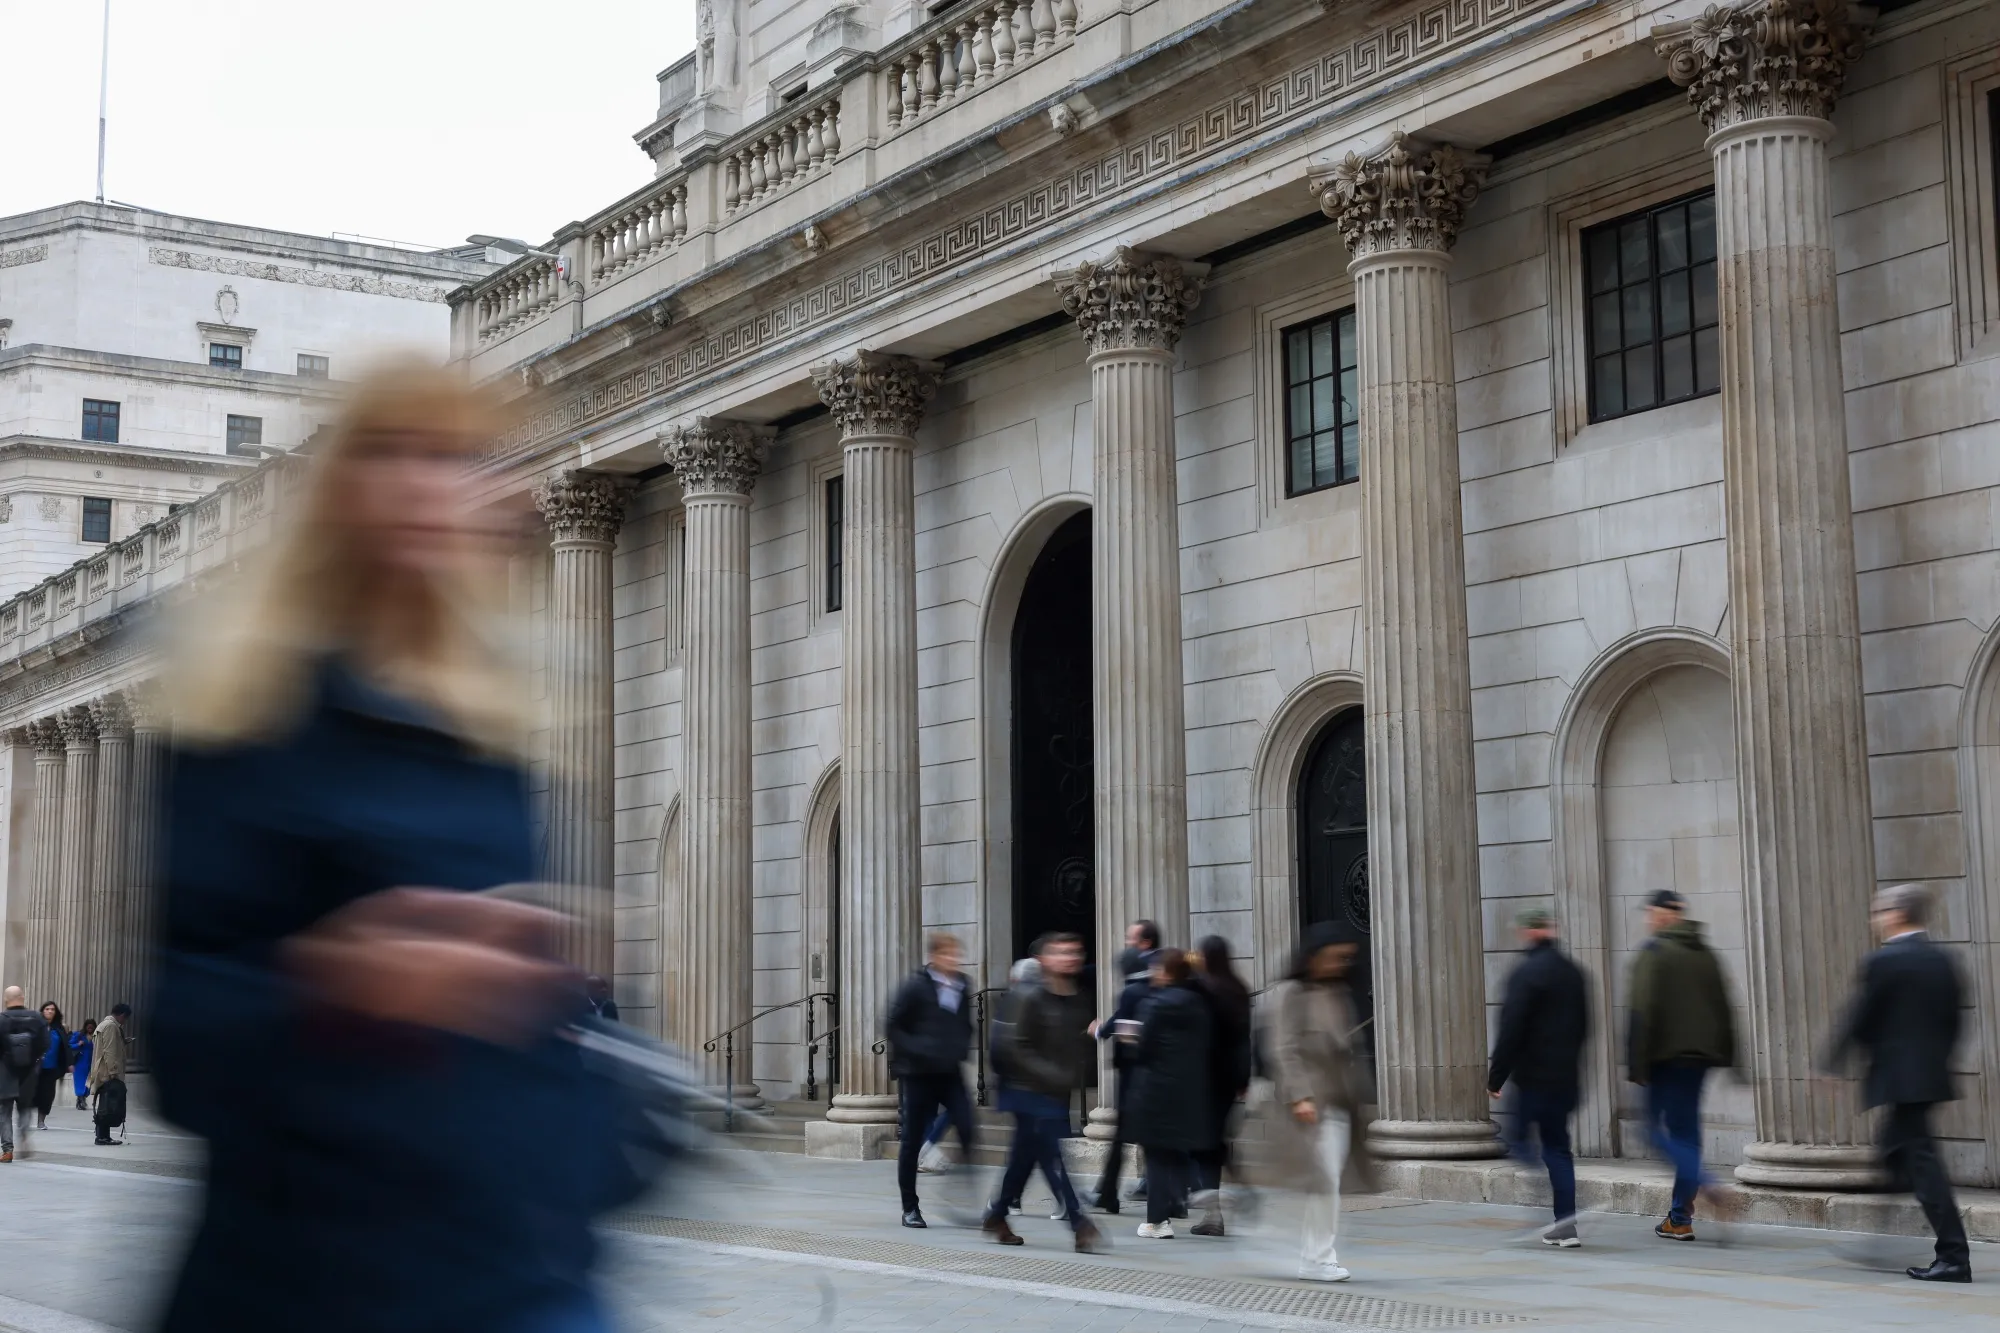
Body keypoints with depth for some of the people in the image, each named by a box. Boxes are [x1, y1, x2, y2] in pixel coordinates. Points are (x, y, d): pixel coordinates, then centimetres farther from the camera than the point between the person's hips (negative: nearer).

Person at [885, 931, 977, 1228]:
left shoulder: (961, 986, 6)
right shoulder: (915, 987, -10)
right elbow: (893, 1026, -9)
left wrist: (961, 1049, 4)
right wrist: (917, 1051, -18)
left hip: (951, 1073, 4)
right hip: (919, 1073, -4)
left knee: (967, 1131, -11)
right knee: (912, 1140, 5)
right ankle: (910, 1208, 16)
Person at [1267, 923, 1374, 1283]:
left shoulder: (1340, 995, 17)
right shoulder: (1290, 993, -5)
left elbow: (1352, 1050, 18)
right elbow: (1285, 1050, -12)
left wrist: (1361, 1100, 14)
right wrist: (1299, 1097, -20)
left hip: (1340, 1102, 7)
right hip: (1310, 1101, -7)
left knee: (1327, 1183, 6)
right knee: (1325, 1180, -10)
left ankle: (1313, 1259, 12)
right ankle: (1320, 1258, -5)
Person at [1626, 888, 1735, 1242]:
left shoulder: (1654, 953, -8)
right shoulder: (1705, 953, 13)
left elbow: (1643, 1012, -13)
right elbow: (1723, 1007, 14)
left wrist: (1637, 1065, -11)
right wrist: (1724, 1054, 17)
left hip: (1667, 1055, -7)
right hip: (1700, 1054, 7)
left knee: (1659, 1127, 0)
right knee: (1686, 1129, 10)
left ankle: (1702, 1183, -22)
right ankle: (1680, 1218, 13)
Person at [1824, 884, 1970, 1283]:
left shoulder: (1882, 962, -14)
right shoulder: (1941, 961, 8)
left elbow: (1859, 1018, -10)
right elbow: (1954, 1018, 12)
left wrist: (1835, 1061, 5)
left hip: (1899, 1076, -8)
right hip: (1932, 1072, 8)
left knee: (1922, 1159, -6)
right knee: (1896, 1150, 20)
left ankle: (1954, 1257, -7)